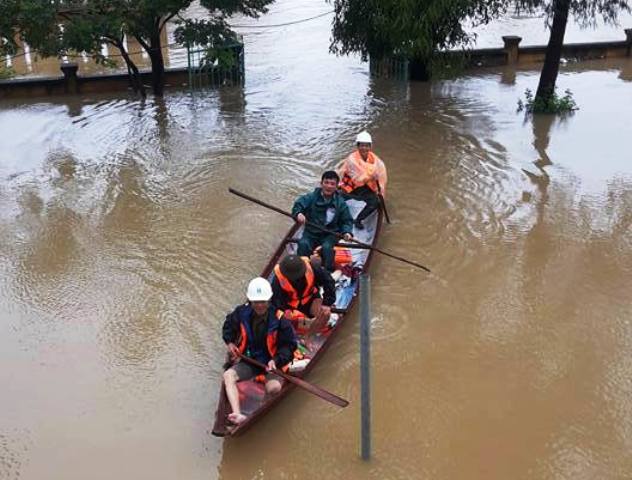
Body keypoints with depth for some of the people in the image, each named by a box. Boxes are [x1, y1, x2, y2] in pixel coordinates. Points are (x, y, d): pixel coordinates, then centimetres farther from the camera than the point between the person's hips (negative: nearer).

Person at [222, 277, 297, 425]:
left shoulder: (279, 318, -16)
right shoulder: (242, 313, -5)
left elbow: (289, 345, -9)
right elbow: (228, 325, 19)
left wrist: (276, 360, -23)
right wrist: (230, 342, 3)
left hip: (272, 363, -4)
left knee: (274, 387, -35)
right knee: (228, 375, -23)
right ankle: (237, 414, -37)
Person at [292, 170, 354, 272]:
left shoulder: (340, 202, 0)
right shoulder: (311, 197, -3)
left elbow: (347, 220, 6)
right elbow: (298, 205, -16)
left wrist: (347, 232, -16)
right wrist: (298, 213, -41)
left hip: (330, 234, 0)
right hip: (311, 233, 1)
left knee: (327, 247, -31)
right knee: (303, 244, -29)